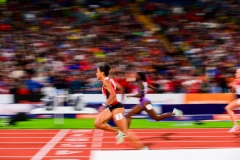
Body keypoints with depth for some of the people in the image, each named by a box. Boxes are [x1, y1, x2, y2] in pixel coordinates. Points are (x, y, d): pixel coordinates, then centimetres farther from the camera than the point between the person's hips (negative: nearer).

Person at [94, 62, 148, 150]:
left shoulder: (106, 81, -16)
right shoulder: (109, 80, 12)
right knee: (97, 123, 5)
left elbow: (113, 95, -27)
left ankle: (143, 148, 0)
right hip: (112, 107, 10)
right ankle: (118, 132, 8)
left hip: (116, 107, -10)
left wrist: (104, 105, -24)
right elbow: (120, 88, 21)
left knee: (126, 132, -6)